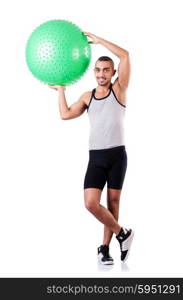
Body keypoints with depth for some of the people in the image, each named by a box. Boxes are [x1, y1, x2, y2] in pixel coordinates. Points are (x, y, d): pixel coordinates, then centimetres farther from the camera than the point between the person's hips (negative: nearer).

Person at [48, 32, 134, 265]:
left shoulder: (118, 89, 2)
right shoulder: (87, 97, 13)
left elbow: (125, 56, -11)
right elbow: (66, 115, 1)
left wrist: (98, 40, -7)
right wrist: (60, 90, 8)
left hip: (117, 154, -2)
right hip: (96, 157, 2)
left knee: (113, 201, 3)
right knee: (91, 203, -13)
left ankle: (105, 247, 14)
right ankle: (122, 233, 6)